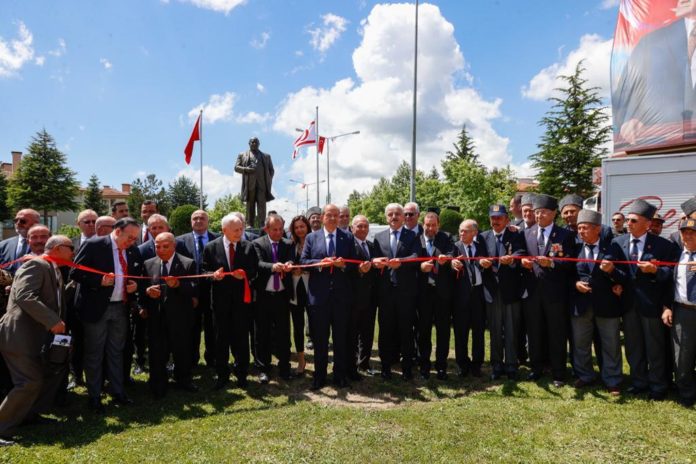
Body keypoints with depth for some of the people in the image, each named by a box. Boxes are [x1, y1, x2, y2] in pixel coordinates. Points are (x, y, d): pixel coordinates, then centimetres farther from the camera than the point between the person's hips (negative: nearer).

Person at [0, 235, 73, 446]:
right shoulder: (36, 265, -15)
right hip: (19, 334, -10)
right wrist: (53, 321, -29)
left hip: (36, 334, 10)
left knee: (57, 368, 16)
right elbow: (24, 296, -28)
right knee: (30, 382, -11)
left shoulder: (53, 270, 16)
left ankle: (29, 414, 28)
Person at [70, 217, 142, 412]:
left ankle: (118, 391, 27)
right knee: (94, 353, 7)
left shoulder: (134, 251, 4)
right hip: (97, 307, -4)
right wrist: (99, 281, -22)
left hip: (121, 308, 5)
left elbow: (138, 276, 17)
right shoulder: (94, 245, -12)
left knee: (116, 351, 15)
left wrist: (135, 286, -3)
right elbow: (75, 272, -11)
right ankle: (94, 396, 21)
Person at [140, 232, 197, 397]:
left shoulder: (188, 264, -3)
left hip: (180, 317, -2)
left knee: (182, 351, 12)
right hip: (156, 317, 2)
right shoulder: (148, 264, 7)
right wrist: (147, 291, -12)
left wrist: (177, 284, -27)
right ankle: (158, 385, 27)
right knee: (157, 353, 9)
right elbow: (141, 289, 10)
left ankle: (183, 380, 33)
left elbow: (194, 290, -11)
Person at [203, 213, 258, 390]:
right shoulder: (211, 247, -3)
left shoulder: (248, 247, -1)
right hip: (221, 299, 0)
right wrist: (213, 275, -18)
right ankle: (222, 375, 25)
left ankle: (241, 374, 24)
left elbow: (254, 271, 3)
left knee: (241, 337, 8)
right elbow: (204, 271, 3)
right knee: (221, 338, 10)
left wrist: (245, 274, -17)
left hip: (242, 299, 0)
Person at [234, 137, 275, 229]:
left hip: (262, 184, 0)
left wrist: (269, 181, 3)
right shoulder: (242, 155, 16)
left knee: (262, 204, -8)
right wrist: (246, 169, -10)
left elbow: (271, 170, 18)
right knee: (250, 206, 1)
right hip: (249, 184, 0)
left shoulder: (266, 156, 19)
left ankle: (261, 226, -11)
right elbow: (236, 167, 9)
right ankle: (251, 226, 4)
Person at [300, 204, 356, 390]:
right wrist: (320, 263, -15)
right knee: (319, 338, 8)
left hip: (341, 293, 1)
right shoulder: (311, 237, 6)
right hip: (319, 294, 0)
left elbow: (354, 262, 6)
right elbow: (303, 261, 0)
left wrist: (343, 264, -14)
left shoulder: (348, 237, 7)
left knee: (341, 337, 8)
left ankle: (340, 375, 21)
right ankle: (319, 376, 20)